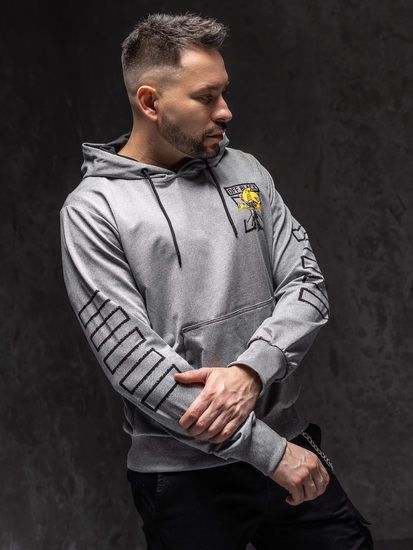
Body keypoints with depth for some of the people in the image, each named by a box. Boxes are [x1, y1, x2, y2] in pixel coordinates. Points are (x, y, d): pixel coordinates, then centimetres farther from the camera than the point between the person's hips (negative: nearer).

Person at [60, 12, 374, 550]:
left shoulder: (245, 172, 7)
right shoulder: (93, 210, -9)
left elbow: (306, 284, 2)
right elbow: (132, 359, -16)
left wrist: (251, 370, -18)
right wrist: (268, 449, -18)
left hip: (287, 441, 4)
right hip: (182, 474, -4)